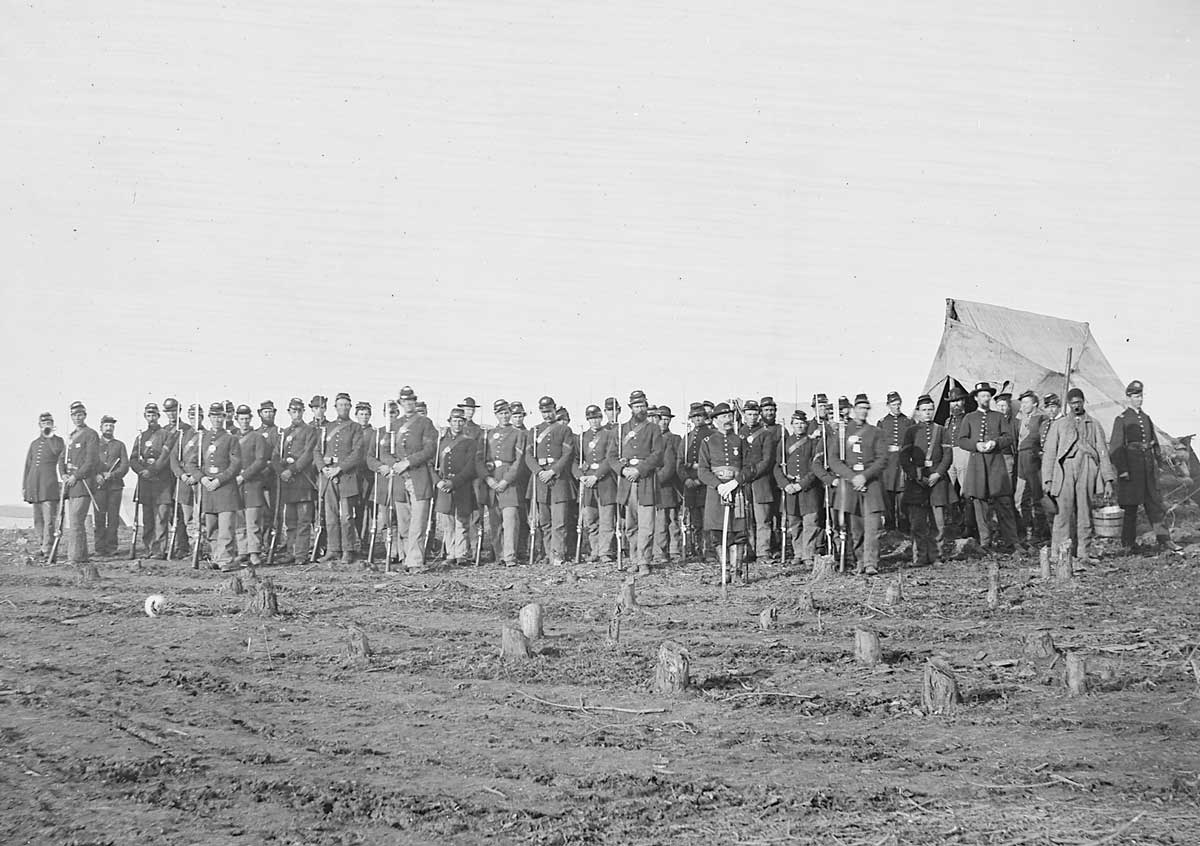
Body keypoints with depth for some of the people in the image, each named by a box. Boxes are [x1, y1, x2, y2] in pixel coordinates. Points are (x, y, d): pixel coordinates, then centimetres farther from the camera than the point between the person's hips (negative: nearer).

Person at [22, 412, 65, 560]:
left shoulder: (57, 441, 7)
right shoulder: (34, 444, 20)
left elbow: (58, 451, -17)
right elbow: (27, 466, 21)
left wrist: (50, 436, -9)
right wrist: (24, 486, 16)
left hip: (49, 485, -5)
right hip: (34, 485, 5)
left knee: (49, 519, -12)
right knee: (37, 519, 7)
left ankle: (47, 550, -15)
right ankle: (41, 545, 14)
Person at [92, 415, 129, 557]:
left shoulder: (120, 445, 15)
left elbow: (125, 465, 5)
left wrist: (112, 475, -11)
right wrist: (96, 475, -12)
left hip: (115, 485, 1)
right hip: (98, 485, -1)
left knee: (113, 518, -2)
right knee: (99, 517, -5)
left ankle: (111, 548, 2)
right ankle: (100, 548, -3)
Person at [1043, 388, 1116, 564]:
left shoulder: (1094, 425, 17)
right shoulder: (1059, 424, 16)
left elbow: (1103, 453, 13)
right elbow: (1049, 453, 12)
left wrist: (1108, 480, 4)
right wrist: (1047, 480, 2)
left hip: (1087, 471, 1)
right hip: (1064, 471, -1)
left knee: (1085, 514, -1)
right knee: (1063, 512, -10)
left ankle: (1082, 554, 2)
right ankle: (1059, 554, -9)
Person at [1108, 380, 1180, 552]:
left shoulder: (1146, 418, 14)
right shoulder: (1121, 420, -5)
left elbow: (1155, 443, 19)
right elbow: (1116, 447, -11)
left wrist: (1156, 464, 12)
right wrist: (1122, 470, -16)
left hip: (1148, 467, 5)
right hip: (1131, 467, -5)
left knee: (1155, 502, 0)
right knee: (1131, 505, 2)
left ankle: (1164, 540, -3)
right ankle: (1128, 541, 13)